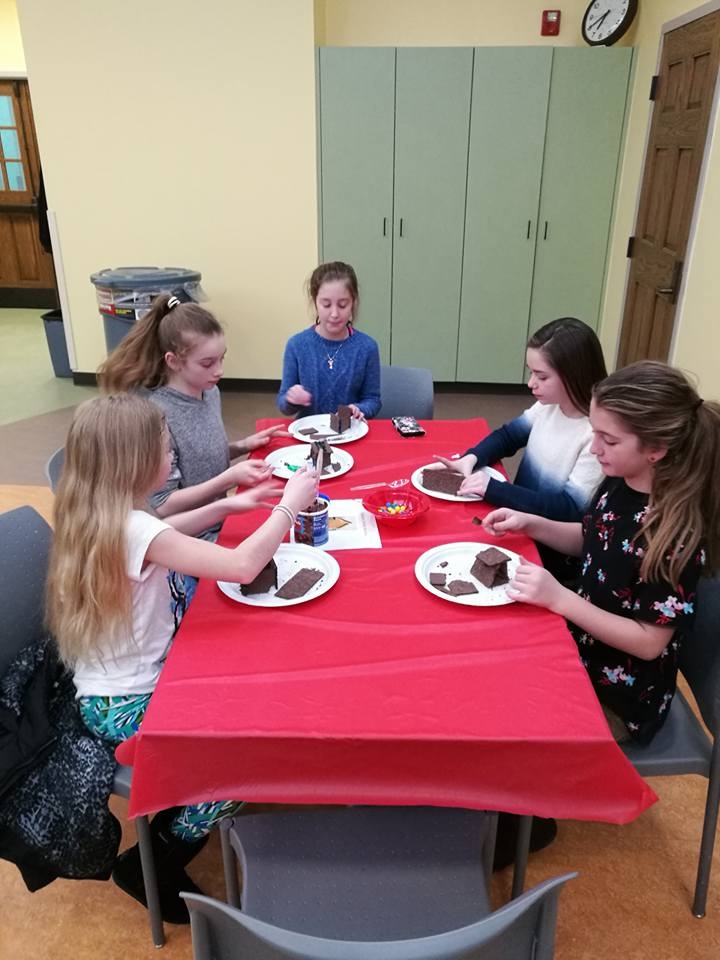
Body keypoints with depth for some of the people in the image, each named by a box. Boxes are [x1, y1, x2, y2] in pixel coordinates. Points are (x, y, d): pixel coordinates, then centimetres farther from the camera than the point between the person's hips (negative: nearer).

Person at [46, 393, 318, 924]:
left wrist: (226, 506, 10)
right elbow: (241, 566, -38)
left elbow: (161, 536, 19)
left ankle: (173, 823, 30)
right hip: (128, 708, -9)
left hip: (114, 690, 9)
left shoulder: (97, 516, -1)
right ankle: (152, 864, 11)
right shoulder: (130, 528, -30)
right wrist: (290, 504, -23)